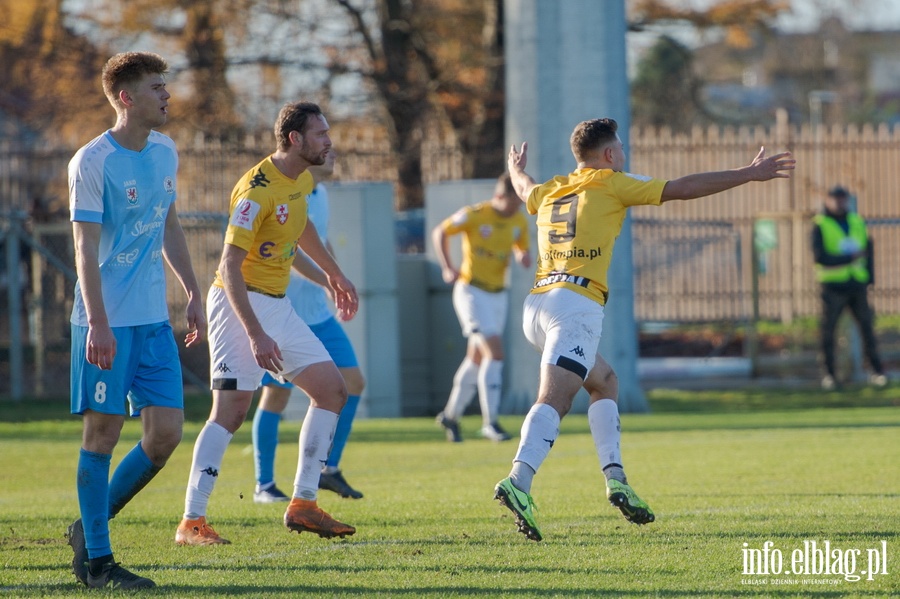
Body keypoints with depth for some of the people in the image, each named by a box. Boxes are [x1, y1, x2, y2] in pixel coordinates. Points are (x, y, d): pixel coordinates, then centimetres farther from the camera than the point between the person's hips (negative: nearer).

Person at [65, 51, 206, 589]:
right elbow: (86, 248, -14)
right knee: (104, 431, -3)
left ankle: (91, 526, 18)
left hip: (154, 319, 7)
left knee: (167, 432, 1)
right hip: (107, 322, -7)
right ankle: (97, 560, 4)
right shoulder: (92, 162, -11)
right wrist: (98, 323, -21)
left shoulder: (165, 152, 11)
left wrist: (194, 293, 21)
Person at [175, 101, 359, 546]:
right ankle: (191, 522, -14)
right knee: (232, 408, -17)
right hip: (240, 304, -9)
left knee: (332, 391, 7)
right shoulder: (257, 191, -22)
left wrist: (333, 274, 34)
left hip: (277, 304, 9)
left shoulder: (303, 179, 6)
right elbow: (230, 267, -24)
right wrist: (256, 336, -29)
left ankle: (302, 504, 11)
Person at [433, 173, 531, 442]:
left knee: (476, 359, 13)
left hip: (498, 295, 7)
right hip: (471, 291, -7)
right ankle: (489, 422, -13)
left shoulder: (519, 222, 2)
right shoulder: (474, 215, -14)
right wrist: (447, 268, -11)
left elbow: (521, 249, 15)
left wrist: (524, 257, -10)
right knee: (495, 352, -17)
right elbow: (440, 233, -2)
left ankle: (451, 415, 29)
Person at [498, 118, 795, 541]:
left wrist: (517, 169, 71)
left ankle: (614, 477, 12)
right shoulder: (611, 184, 5)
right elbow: (683, 189, 5)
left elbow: (525, 190, 47)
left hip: (537, 304, 8)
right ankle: (518, 481, -40)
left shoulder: (550, 191, 22)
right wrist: (749, 174, 10)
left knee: (604, 382, 24)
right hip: (577, 304, -8)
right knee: (554, 400, -21)